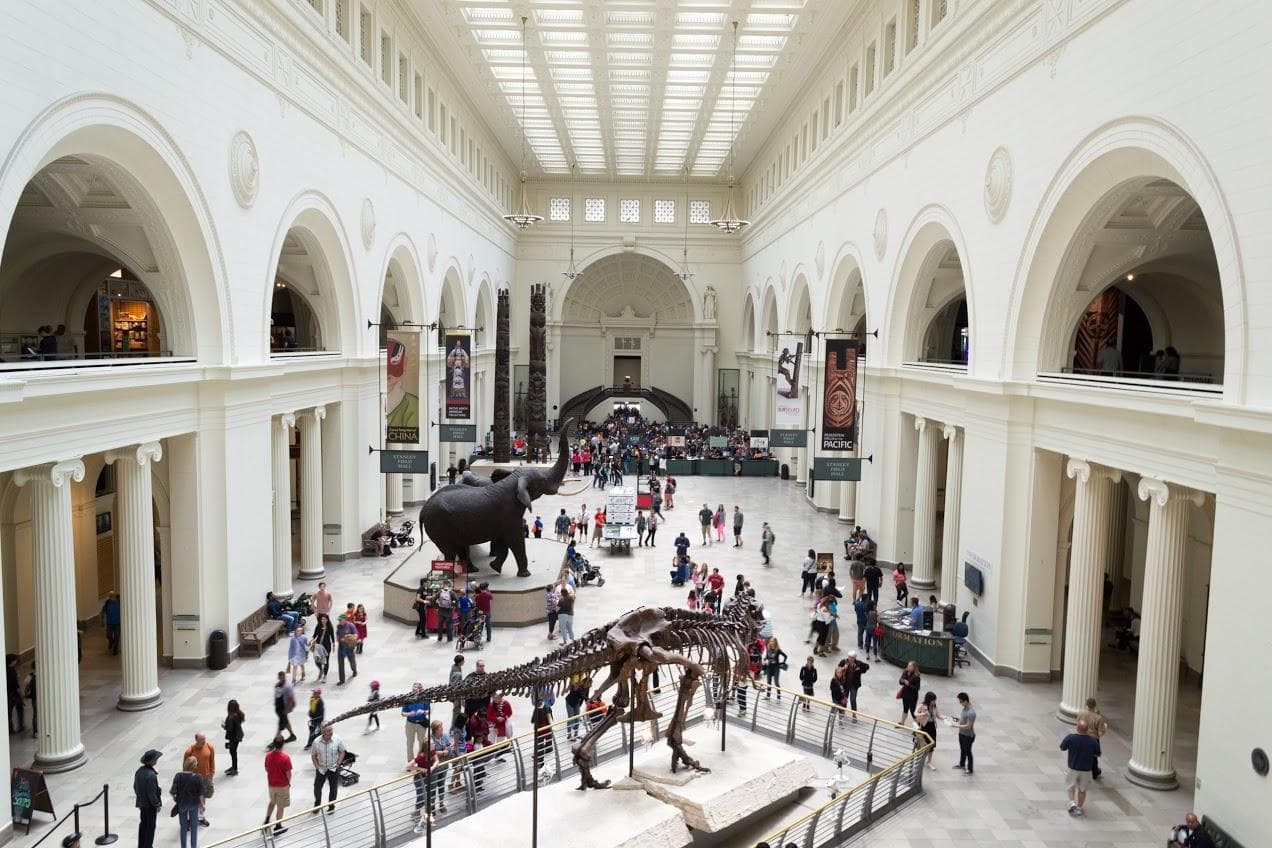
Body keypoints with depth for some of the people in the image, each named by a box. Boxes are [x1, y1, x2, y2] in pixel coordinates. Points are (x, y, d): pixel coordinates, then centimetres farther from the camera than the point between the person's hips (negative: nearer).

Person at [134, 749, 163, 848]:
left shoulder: (139, 771, -4)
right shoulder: (151, 775, -30)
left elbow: (135, 787, 8)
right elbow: (152, 793, -25)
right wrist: (157, 805, -13)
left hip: (141, 803, 8)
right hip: (150, 805, -8)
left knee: (143, 824, 22)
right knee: (150, 826, 8)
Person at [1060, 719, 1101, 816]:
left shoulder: (1070, 738, -19)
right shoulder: (1093, 741, -16)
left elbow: (1062, 748, -1)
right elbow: (1098, 754, 1)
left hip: (1073, 768, -1)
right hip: (1086, 769, 1)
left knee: (1070, 786, 20)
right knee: (1082, 789, 19)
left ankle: (1072, 803, 2)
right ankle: (1079, 808, 25)